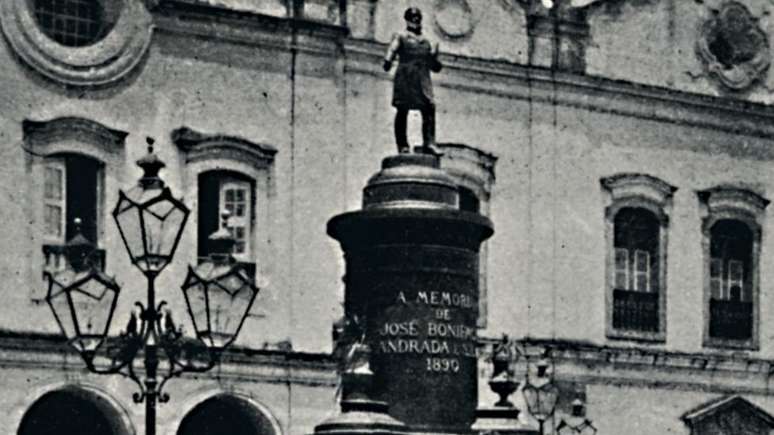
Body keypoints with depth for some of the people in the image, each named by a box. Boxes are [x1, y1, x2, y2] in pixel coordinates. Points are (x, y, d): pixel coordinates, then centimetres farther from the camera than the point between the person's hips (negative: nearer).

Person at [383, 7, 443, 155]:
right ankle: (402, 145, -6)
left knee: (429, 108, -11)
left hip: (423, 79, 4)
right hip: (405, 77, -4)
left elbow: (435, 66, 26)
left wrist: (434, 56, 4)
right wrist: (388, 61, -26)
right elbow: (392, 49, -5)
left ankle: (429, 143, -15)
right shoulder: (401, 37, 12)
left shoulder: (426, 41, 25)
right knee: (403, 109, -6)